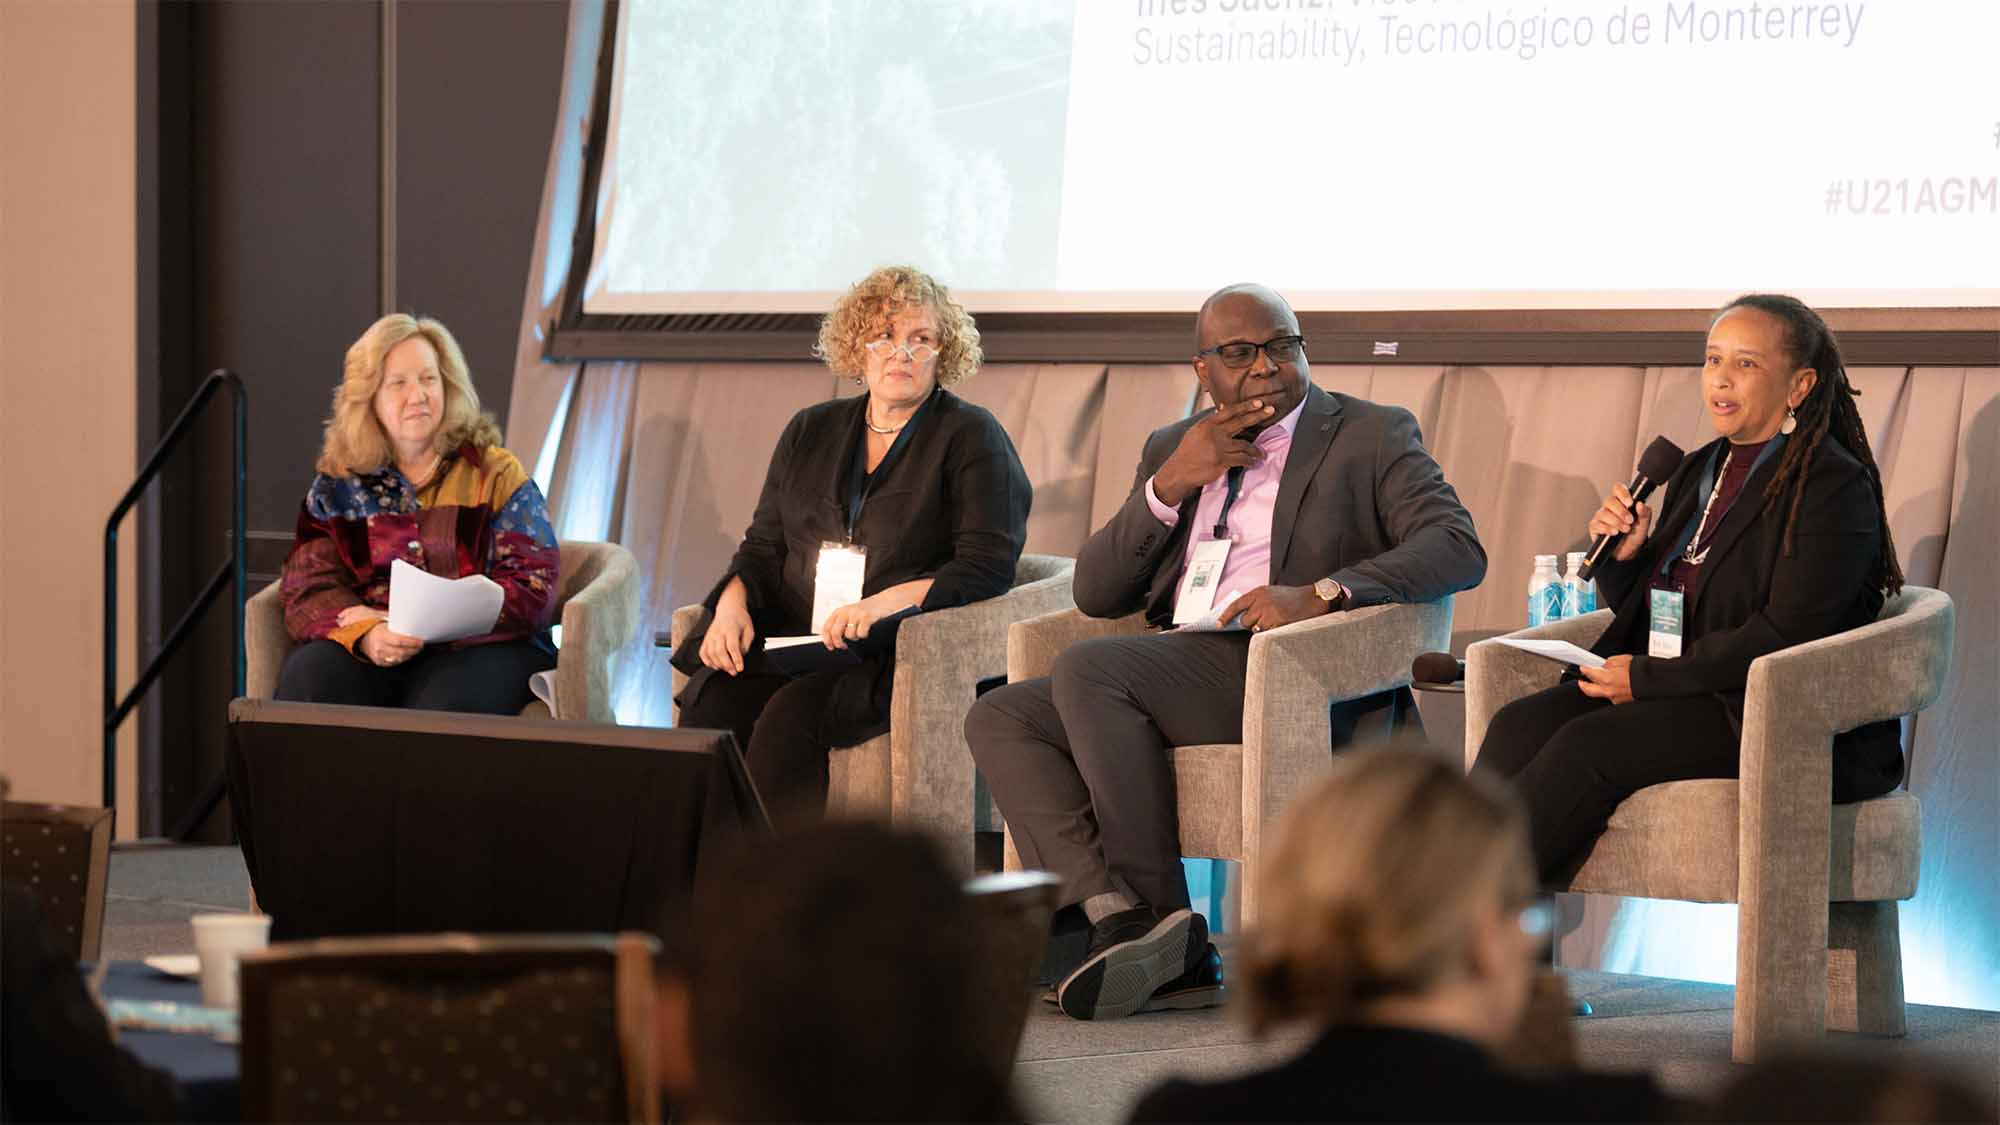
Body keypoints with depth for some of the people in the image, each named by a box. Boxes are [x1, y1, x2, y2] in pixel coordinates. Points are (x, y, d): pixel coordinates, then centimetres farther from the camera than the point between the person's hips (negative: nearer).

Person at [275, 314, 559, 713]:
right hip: (367, 654, 2)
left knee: (447, 705, -37)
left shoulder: (497, 474, 9)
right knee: (307, 679, -32)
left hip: (476, 648, -2)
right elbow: (308, 589, 5)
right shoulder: (338, 484, 15)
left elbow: (531, 590, -1)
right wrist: (366, 636, -19)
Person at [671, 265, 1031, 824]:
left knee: (792, 714, -34)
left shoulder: (970, 437, 4)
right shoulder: (811, 431, 20)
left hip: (902, 657, -5)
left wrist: (888, 601, -21)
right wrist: (734, 601, -2)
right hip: (795, 649, 5)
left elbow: (987, 568, -6)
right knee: (710, 704, -27)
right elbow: (764, 546, 21)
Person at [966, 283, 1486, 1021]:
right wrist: (1168, 487, 0)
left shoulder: (1373, 436, 7)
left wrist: (1323, 592, -22)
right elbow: (1095, 594, 15)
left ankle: (1168, 931, -24)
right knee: (1000, 718, -13)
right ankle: (1113, 910, -30)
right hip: (1178, 675, 7)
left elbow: (1458, 547, -9)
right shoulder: (1172, 449, 23)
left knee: (1085, 668, -27)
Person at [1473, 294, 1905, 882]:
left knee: (1588, 744, -27)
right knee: (1518, 726, -16)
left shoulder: (1835, 487, -8)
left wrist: (1648, 679, -16)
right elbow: (1646, 609, 23)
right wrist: (1625, 554, 0)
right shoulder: (1698, 471, 17)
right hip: (1672, 695, 8)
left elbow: (1786, 632, -17)